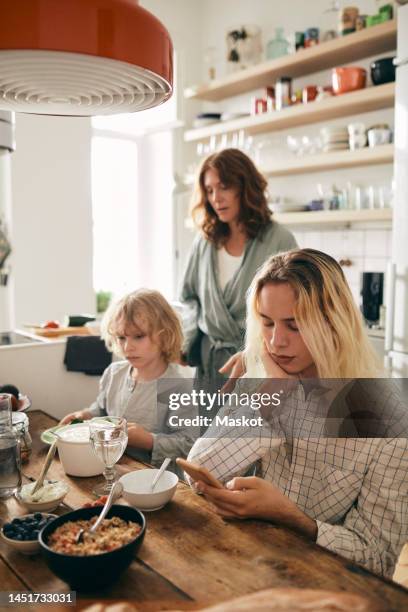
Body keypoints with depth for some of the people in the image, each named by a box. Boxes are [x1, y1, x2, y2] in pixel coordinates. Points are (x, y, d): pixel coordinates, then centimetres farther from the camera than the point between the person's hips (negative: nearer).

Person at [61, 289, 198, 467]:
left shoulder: (177, 387, -15)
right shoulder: (114, 373, 7)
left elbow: (188, 445, -15)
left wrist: (148, 440, -22)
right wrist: (88, 415, 7)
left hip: (151, 473, -6)